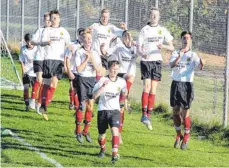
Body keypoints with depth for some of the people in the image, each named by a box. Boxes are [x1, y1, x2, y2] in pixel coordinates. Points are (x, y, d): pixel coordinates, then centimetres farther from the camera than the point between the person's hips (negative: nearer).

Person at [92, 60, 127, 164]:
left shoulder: (121, 82, 2)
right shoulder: (103, 80, -6)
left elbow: (123, 95, 18)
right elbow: (94, 96, -14)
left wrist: (124, 94, -6)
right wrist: (103, 86, -26)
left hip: (115, 110, 0)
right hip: (103, 110, 0)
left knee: (115, 130, -24)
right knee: (101, 135, 9)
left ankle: (115, 154, -31)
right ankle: (102, 149, 41)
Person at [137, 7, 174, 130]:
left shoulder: (163, 30, 8)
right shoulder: (144, 30, 1)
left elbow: (172, 47, 4)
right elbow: (139, 48, -1)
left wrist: (164, 46, -17)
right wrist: (143, 54, -24)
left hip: (157, 61, 3)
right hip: (146, 61, -3)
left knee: (153, 89, 2)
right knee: (147, 86, -16)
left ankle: (149, 115, 6)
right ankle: (144, 114, -20)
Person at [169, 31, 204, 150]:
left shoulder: (193, 55, 1)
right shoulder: (176, 53, 7)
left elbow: (200, 66, -15)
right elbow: (171, 65, -11)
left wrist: (201, 64, -39)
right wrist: (179, 57, -28)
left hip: (187, 85, -2)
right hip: (176, 83, 2)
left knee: (185, 112, -4)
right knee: (175, 111, 5)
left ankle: (186, 135, 14)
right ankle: (178, 134, 22)